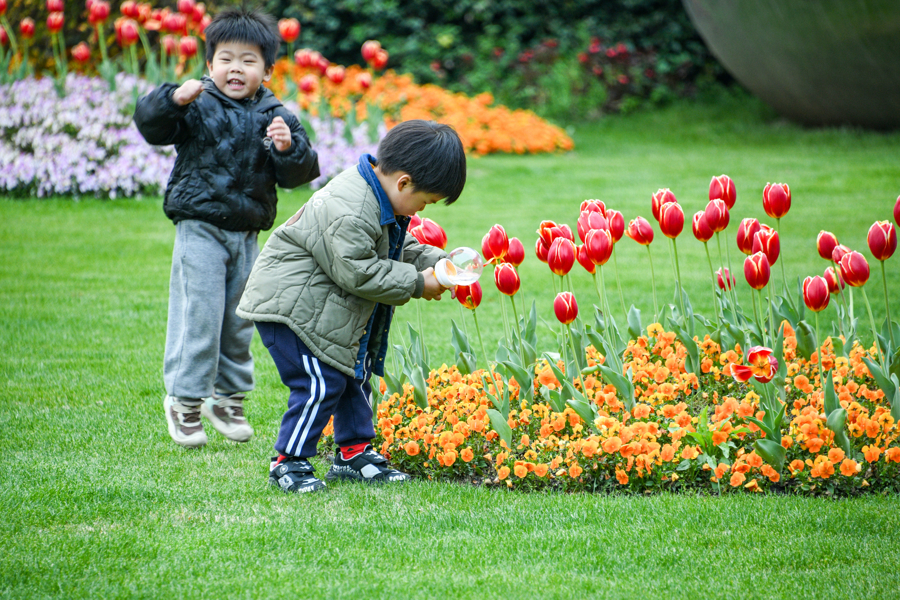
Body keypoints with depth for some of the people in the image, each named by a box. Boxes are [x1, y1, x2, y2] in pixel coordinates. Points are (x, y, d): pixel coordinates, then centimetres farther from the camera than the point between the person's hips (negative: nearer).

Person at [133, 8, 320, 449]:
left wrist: (288, 148, -20)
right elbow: (150, 127, -14)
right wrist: (173, 100, -30)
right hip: (199, 229, -4)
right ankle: (184, 400, 7)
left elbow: (296, 175, 0)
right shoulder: (197, 106, -5)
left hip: (247, 233, 4)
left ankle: (228, 397, 27)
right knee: (198, 316, -6)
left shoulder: (274, 117, 3)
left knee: (239, 319, 12)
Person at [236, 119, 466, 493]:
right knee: (321, 382, -13)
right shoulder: (350, 213, -31)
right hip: (289, 304, -11)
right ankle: (288, 462, -2)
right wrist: (416, 284, -22)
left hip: (320, 306, 11)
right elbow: (358, 273, -29)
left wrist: (435, 262, 0)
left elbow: (401, 248, 17)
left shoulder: (380, 200, 3)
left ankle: (354, 453, 27)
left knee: (354, 374, 15)